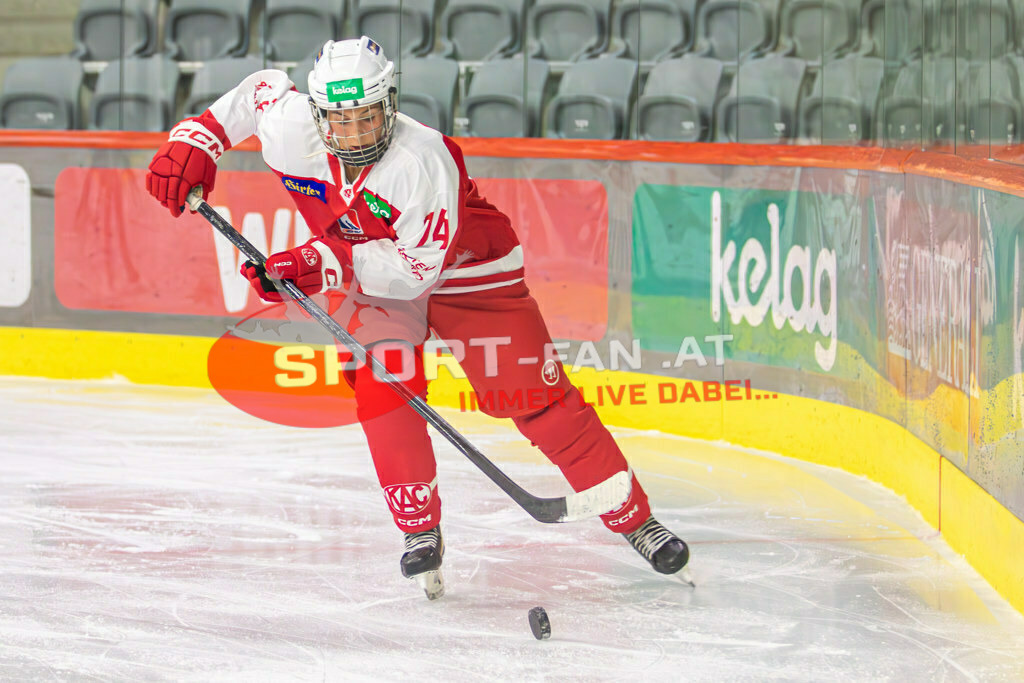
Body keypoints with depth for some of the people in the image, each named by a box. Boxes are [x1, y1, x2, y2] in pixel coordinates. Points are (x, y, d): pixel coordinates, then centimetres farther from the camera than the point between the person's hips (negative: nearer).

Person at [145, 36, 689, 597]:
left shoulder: (424, 161, -37)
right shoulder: (292, 130, -23)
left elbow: (415, 270, -34)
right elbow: (258, 91, 0)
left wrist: (321, 266, -40)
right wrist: (194, 142, -9)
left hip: (462, 267, -4)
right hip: (370, 278, 4)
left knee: (538, 400, -7)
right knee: (382, 384, -21)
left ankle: (636, 521, 2)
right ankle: (420, 529, -8)